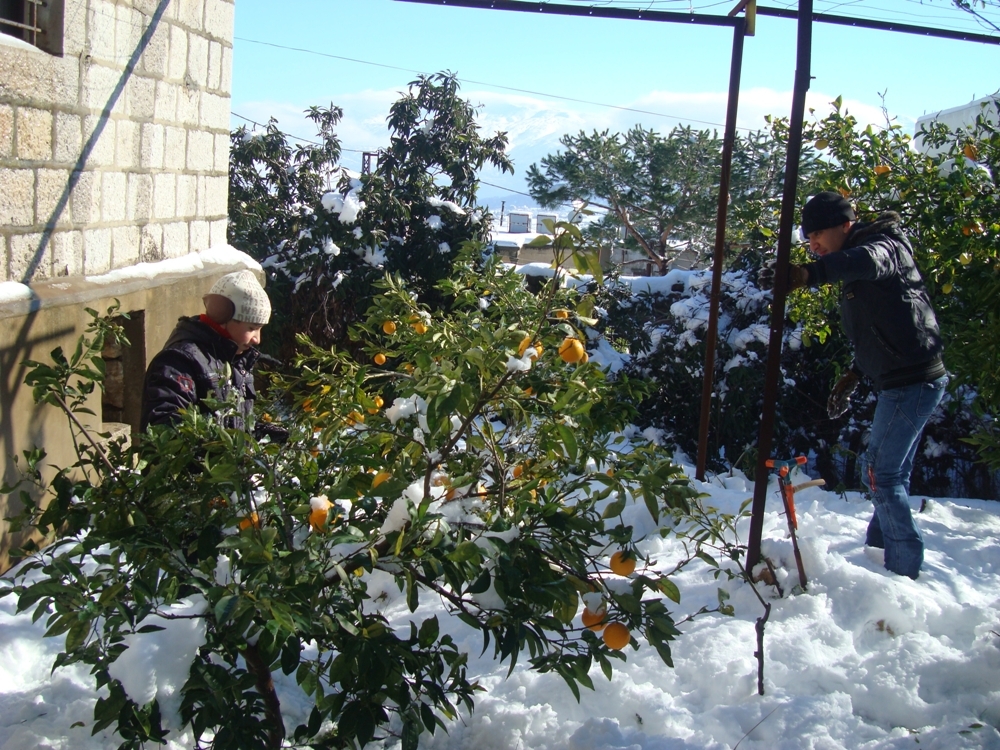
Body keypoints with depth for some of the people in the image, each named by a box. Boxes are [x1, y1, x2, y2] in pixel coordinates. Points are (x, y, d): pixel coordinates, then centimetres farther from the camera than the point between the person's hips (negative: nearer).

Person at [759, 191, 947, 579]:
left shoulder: (885, 245, -12)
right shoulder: (857, 280, 18)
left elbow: (866, 261, -39)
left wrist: (807, 274, -54)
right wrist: (853, 376, 19)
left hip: (912, 380, -10)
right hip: (909, 381, 10)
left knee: (879, 471, -8)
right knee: (892, 473, 15)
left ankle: (903, 569, -2)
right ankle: (880, 552, 24)